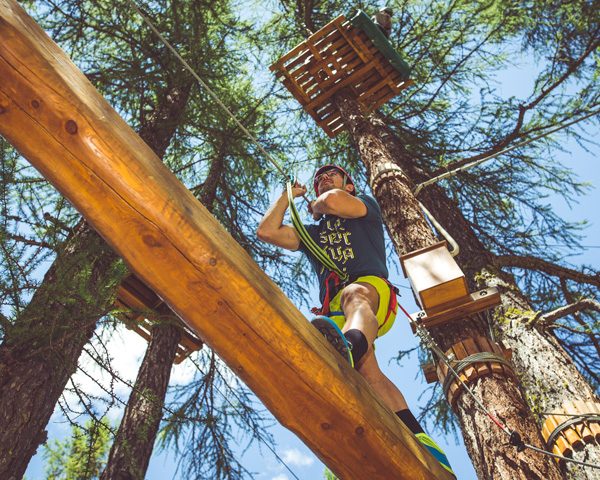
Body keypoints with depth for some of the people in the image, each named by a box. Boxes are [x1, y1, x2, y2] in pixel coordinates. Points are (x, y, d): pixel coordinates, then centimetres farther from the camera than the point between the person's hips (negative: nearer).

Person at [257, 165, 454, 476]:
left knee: (355, 294, -41)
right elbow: (267, 231, 24)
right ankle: (419, 441, -35)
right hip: (336, 311, 5)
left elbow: (335, 201, 0)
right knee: (368, 372, -23)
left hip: (372, 286, -4)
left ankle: (348, 344, -73)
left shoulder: (367, 205, 25)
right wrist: (288, 195, 34)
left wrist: (316, 206, 24)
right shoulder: (312, 233, 37)